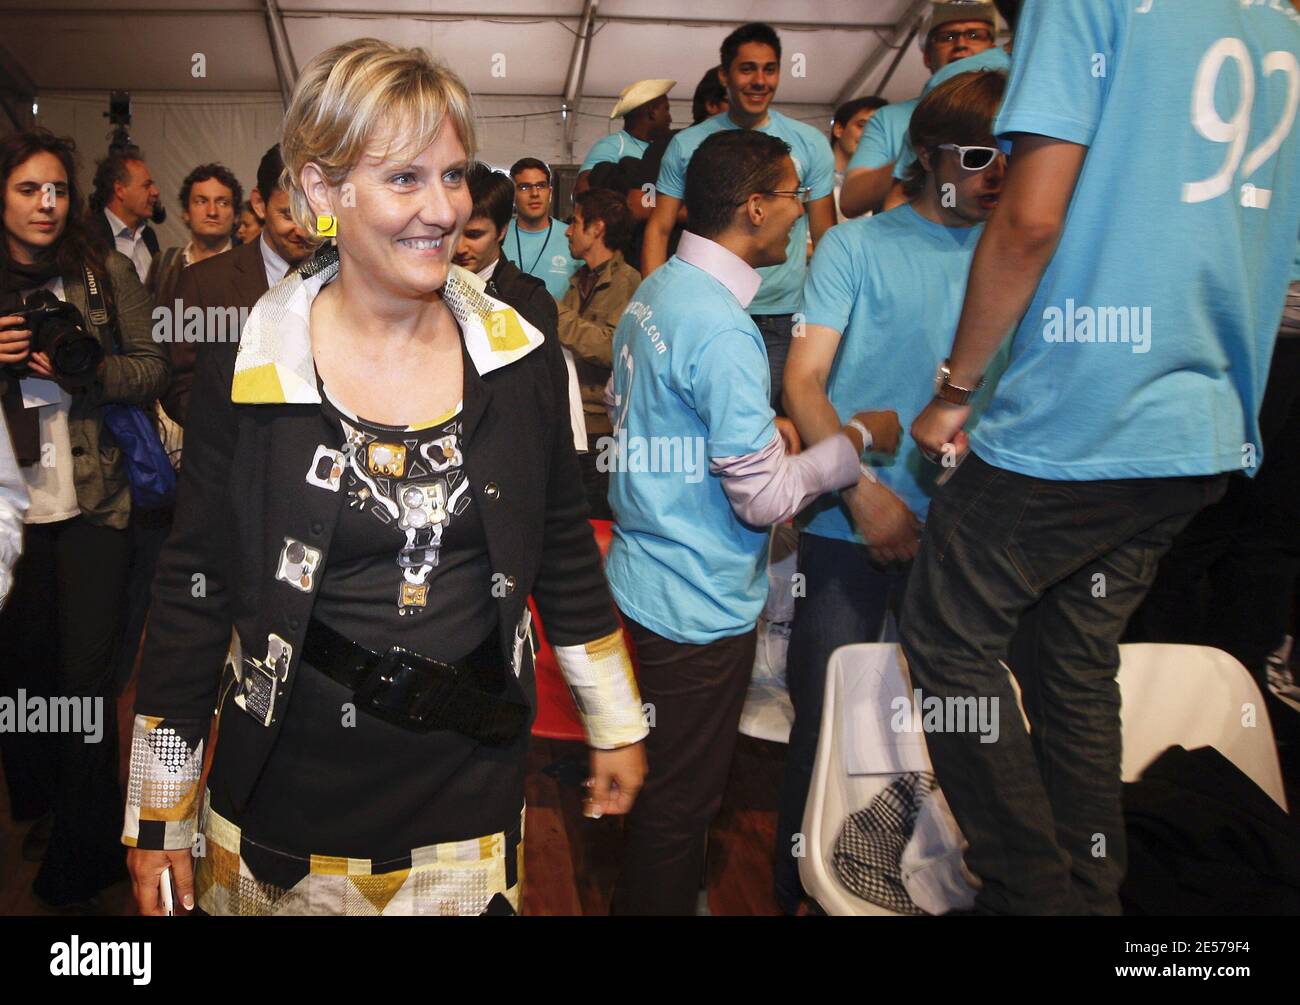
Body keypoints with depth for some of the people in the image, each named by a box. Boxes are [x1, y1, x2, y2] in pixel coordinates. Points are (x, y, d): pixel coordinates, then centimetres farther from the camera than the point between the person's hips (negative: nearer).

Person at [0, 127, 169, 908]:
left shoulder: (108, 273, 2)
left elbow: (153, 369, 0)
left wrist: (84, 370, -17)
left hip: (91, 504, -2)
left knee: (87, 675, 0)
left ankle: (83, 858, 14)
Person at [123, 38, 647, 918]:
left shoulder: (522, 357, -5)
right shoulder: (243, 372, -10)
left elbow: (563, 550, 4)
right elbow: (195, 589, -3)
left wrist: (616, 725, 9)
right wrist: (160, 813, 1)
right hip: (289, 802, -1)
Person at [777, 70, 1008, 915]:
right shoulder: (858, 246, 1)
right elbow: (803, 380, -5)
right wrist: (865, 493, -16)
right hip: (848, 525, -3)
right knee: (825, 725, 4)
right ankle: (796, 888, 24)